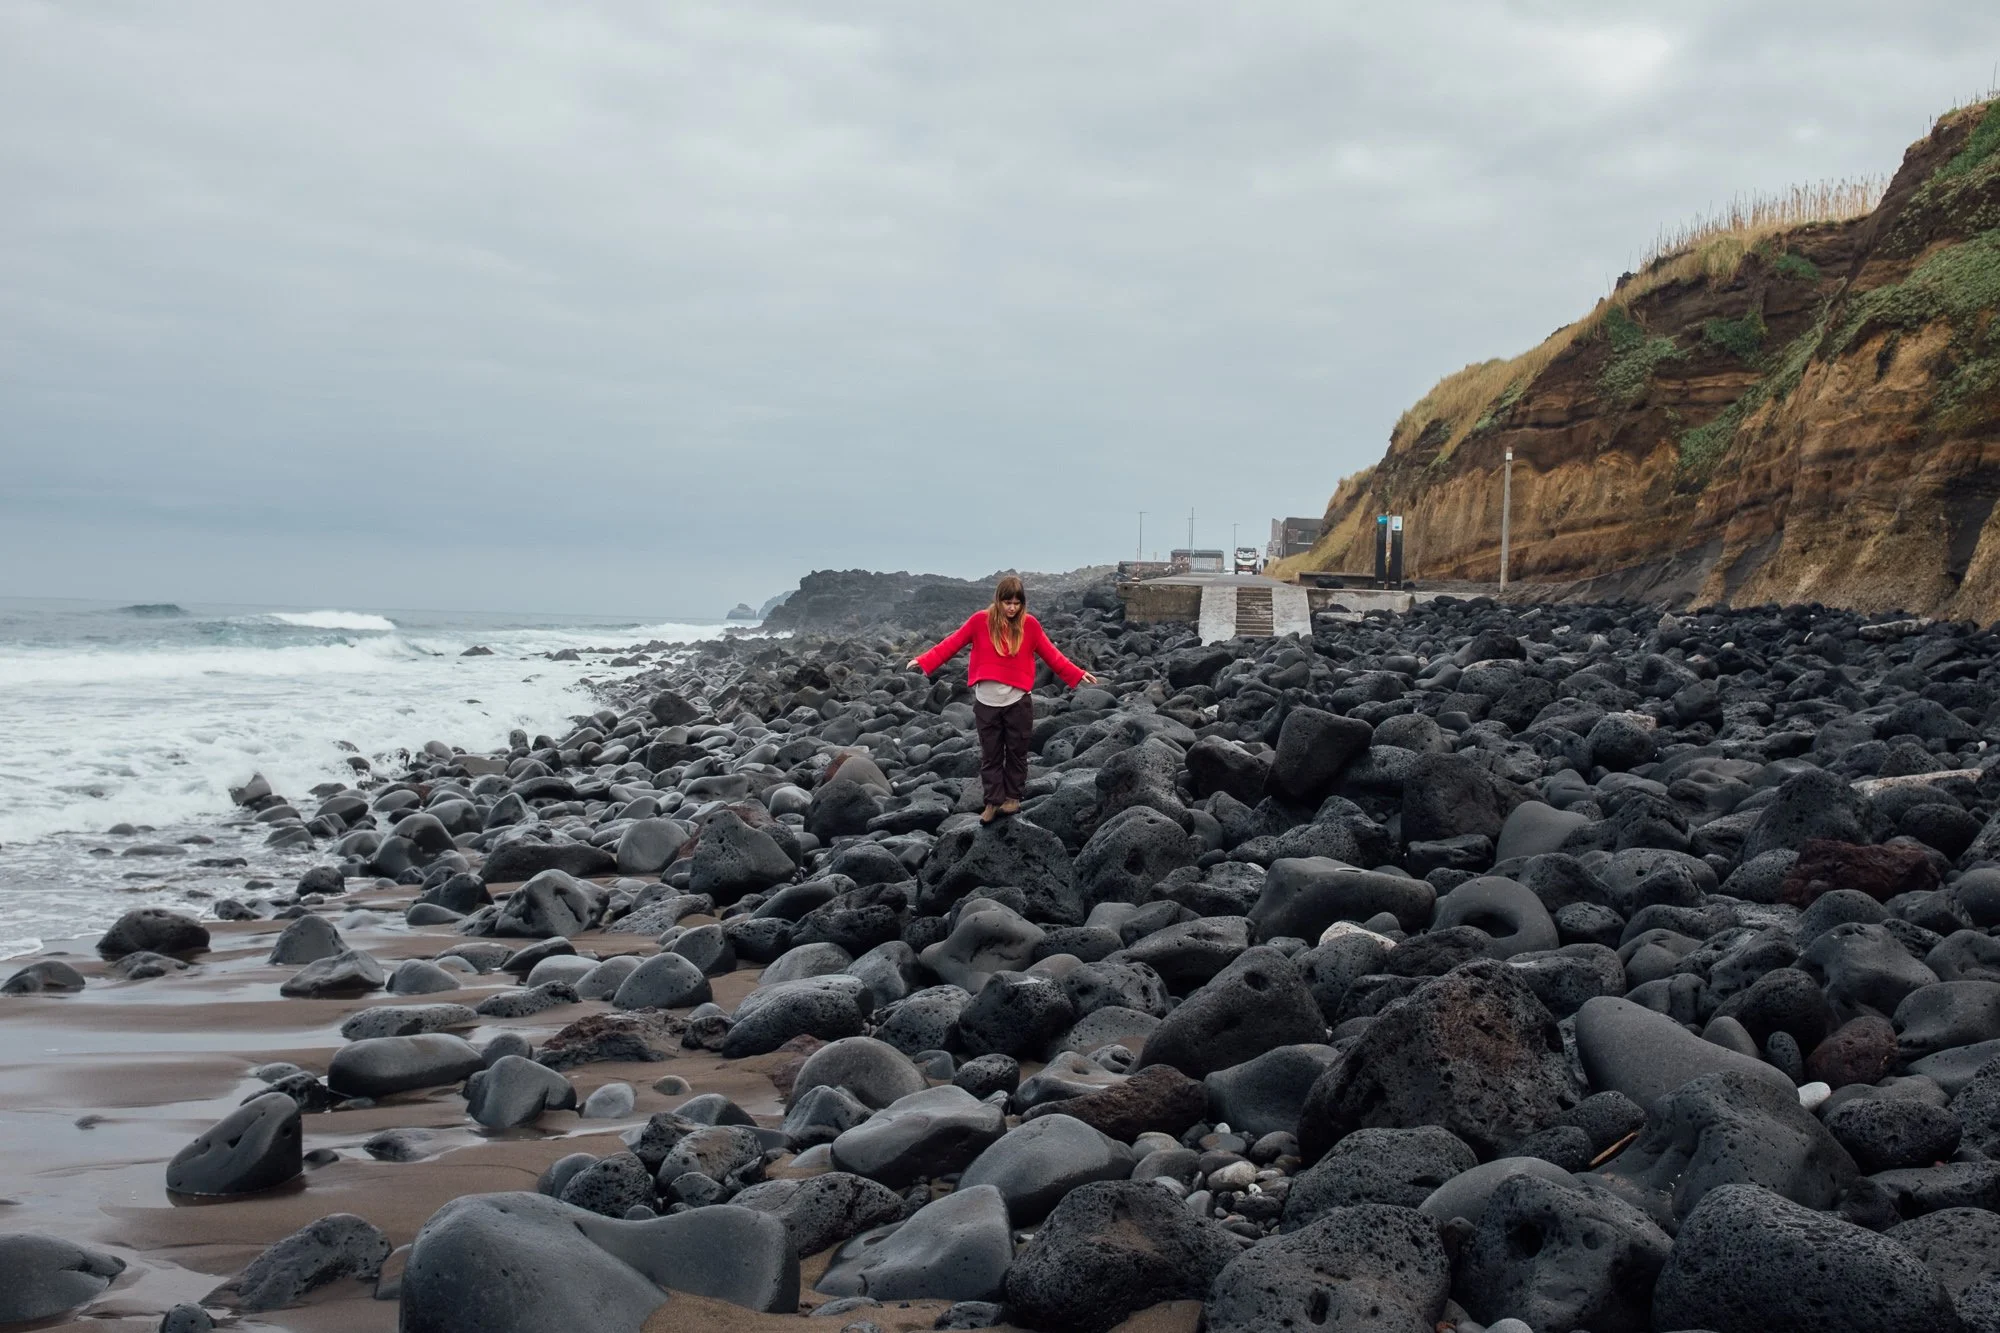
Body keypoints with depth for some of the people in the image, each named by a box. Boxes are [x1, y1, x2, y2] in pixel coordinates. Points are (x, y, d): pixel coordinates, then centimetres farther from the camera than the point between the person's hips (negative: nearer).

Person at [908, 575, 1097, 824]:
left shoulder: (1029, 624, -3)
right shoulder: (980, 620, -6)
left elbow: (1051, 654, 2)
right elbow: (952, 643, -5)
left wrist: (1077, 674, -1)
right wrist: (924, 661, -12)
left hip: (1018, 702, 0)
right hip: (986, 702, 0)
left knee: (1016, 752, 11)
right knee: (990, 755, 8)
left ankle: (1012, 797, 25)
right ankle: (993, 802, 15)